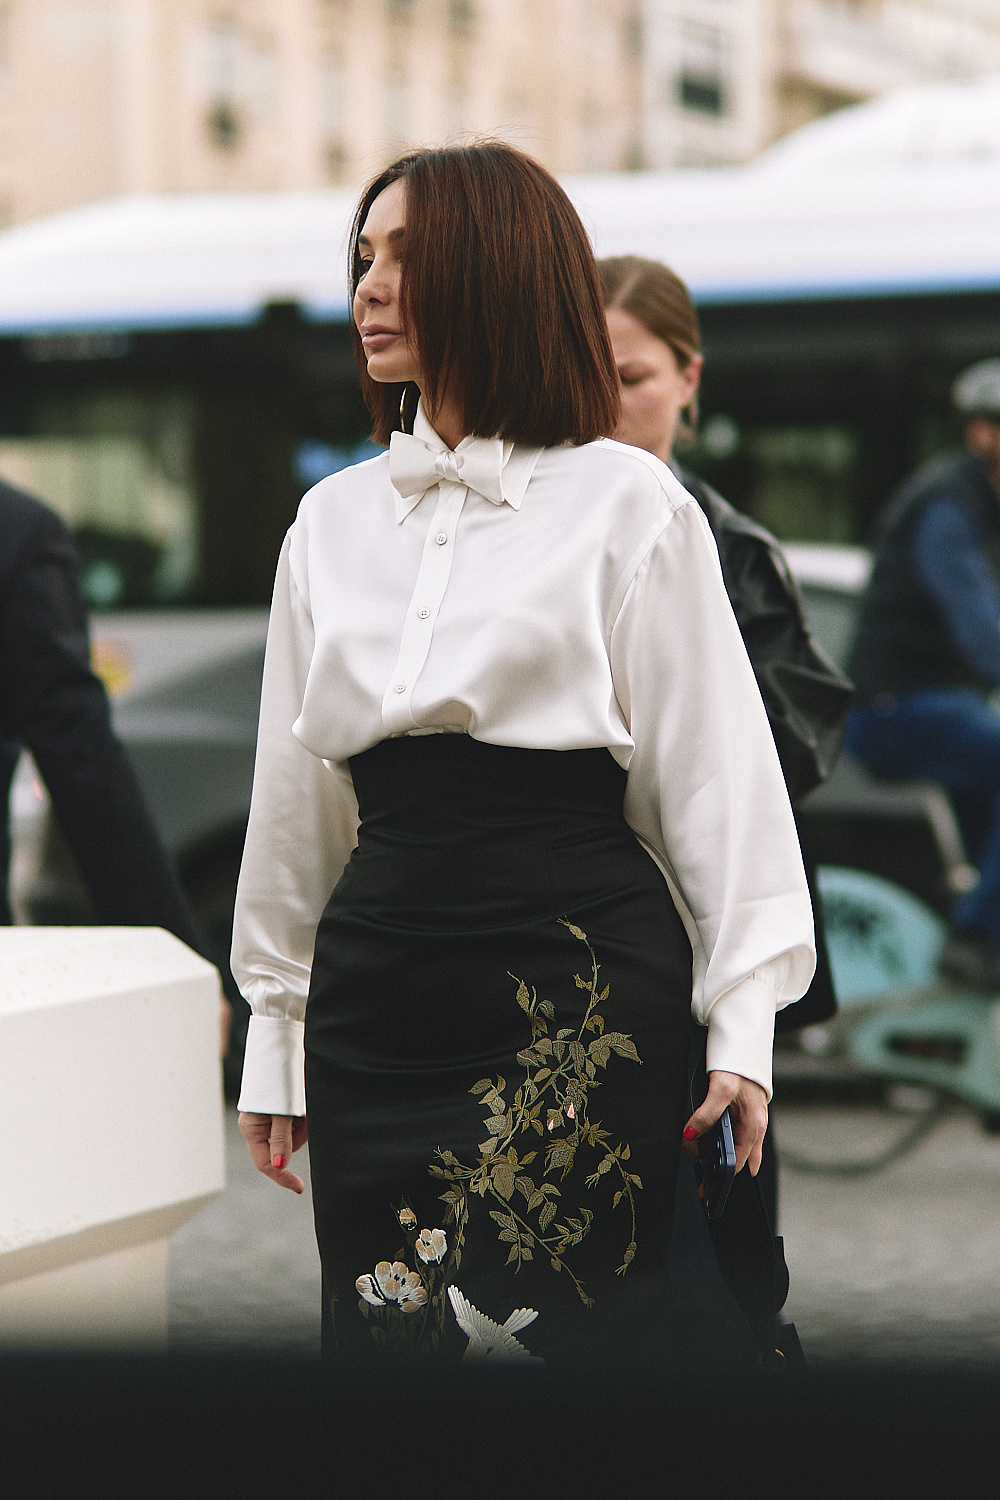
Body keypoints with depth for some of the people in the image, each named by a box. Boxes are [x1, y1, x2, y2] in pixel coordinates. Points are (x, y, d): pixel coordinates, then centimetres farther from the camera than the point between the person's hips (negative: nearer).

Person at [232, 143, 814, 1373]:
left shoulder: (627, 503, 1)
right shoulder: (333, 519, 15)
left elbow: (714, 769, 0)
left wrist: (742, 1024, -4)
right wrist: (275, 1028, 18)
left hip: (580, 987, -4)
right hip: (380, 985, 4)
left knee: (573, 1338, -5)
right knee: (381, 1330, 1)